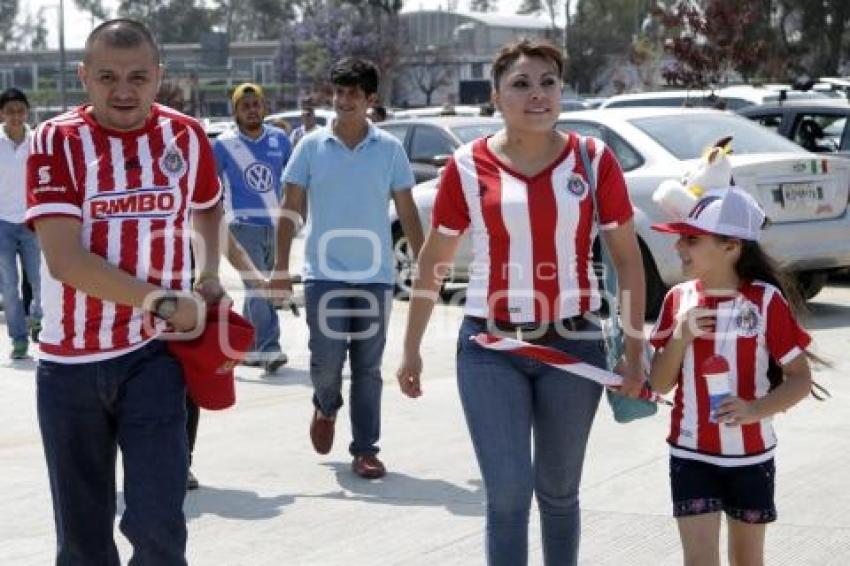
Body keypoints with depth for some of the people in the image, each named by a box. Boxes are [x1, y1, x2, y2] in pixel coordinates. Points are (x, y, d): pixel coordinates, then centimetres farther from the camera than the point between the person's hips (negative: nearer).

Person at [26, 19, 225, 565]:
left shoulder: (187, 136, 2)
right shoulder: (57, 141, -6)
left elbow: (207, 208, 25)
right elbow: (64, 260, -17)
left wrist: (207, 276, 8)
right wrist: (163, 301, -18)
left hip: (153, 355, 1)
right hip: (70, 362, 0)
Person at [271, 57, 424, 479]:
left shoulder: (389, 149, 3)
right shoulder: (312, 147, 2)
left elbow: (407, 212, 7)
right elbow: (291, 210, 4)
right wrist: (281, 267, -2)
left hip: (375, 275, 1)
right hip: (324, 273, -1)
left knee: (368, 368, 5)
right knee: (326, 361, -5)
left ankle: (365, 450, 13)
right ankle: (326, 407, 27)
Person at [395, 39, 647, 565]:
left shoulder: (594, 160, -2)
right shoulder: (468, 166, -3)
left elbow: (628, 257, 4)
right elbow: (433, 261, 7)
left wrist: (634, 349, 1)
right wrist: (412, 347, 10)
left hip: (574, 345, 1)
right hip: (490, 348, -1)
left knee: (559, 492, 15)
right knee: (508, 492, -7)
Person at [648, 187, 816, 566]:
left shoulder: (765, 300, -11)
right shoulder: (678, 299, -2)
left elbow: (801, 378, -9)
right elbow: (659, 384, 1)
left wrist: (756, 409, -27)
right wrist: (681, 336, -16)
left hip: (751, 455, -1)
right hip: (691, 454, 1)